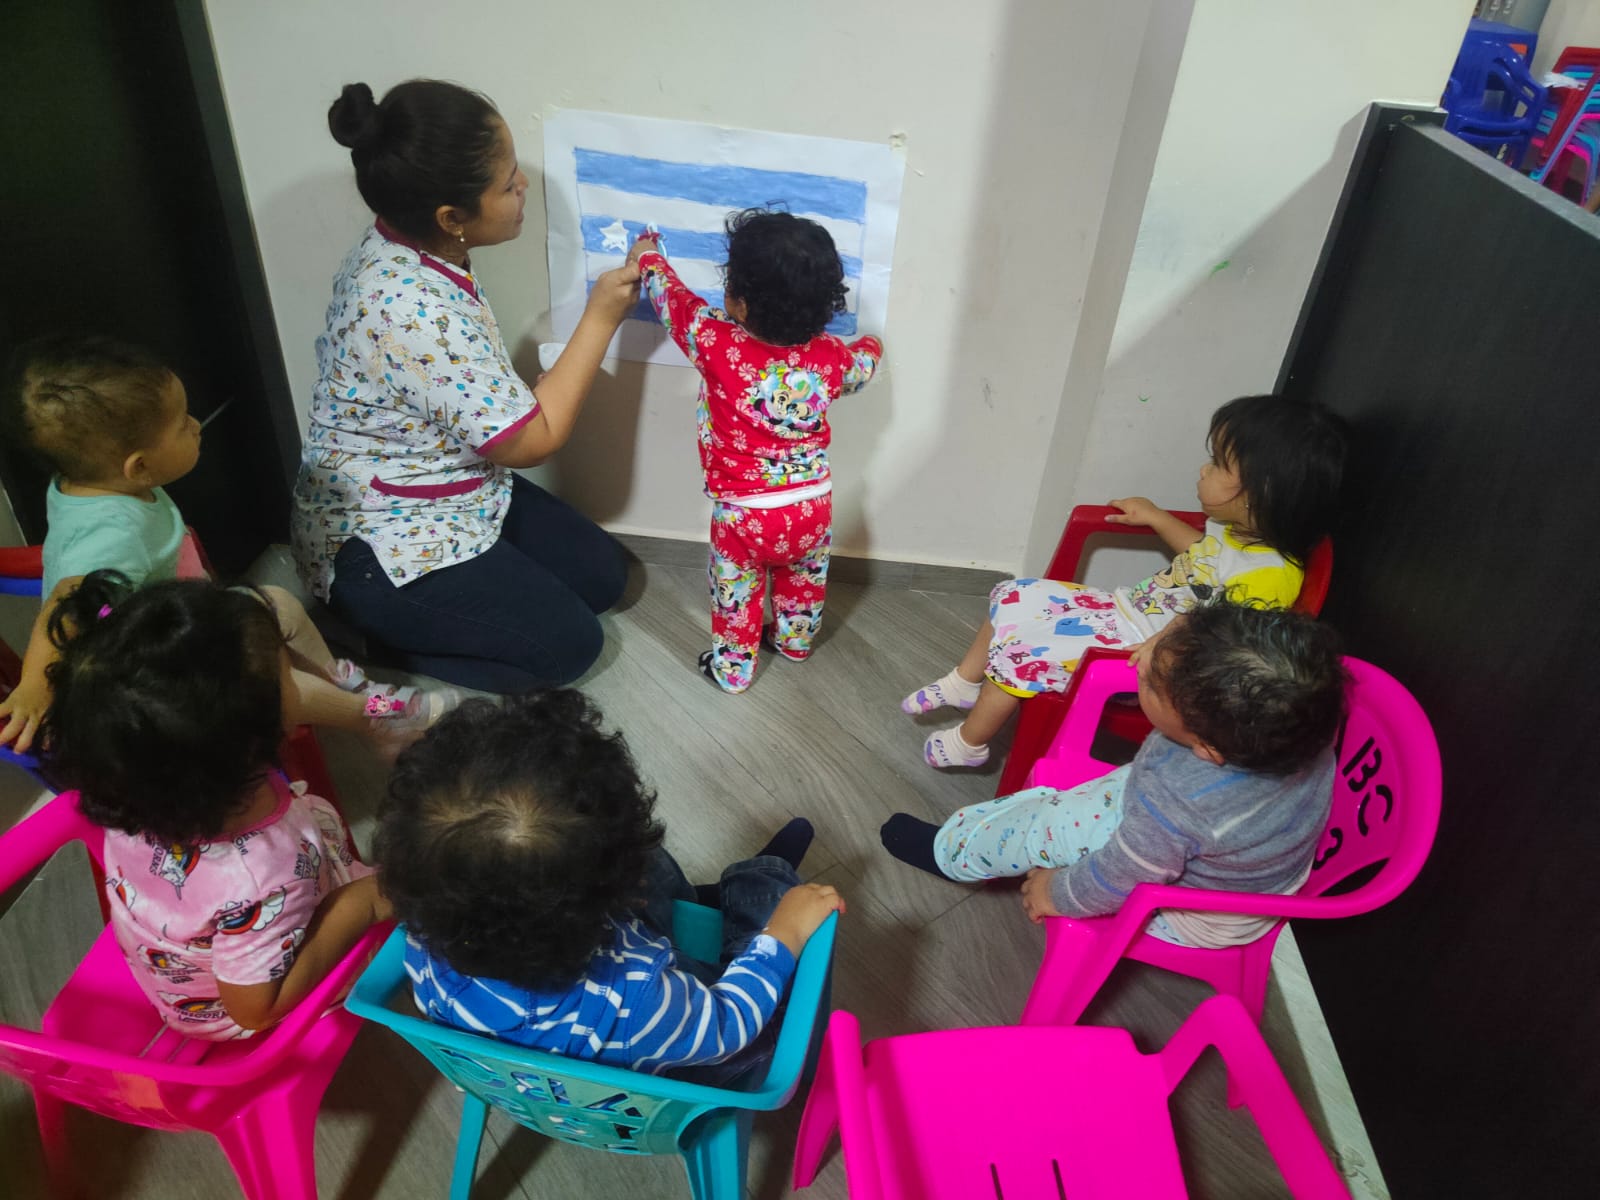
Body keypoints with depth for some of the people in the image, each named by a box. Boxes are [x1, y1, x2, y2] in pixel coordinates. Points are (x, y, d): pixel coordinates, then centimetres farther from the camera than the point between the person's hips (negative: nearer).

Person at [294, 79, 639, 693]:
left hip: (455, 494, 9)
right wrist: (600, 319, -18)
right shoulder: (416, 313, -34)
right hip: (378, 549, -9)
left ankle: (403, 617, 15)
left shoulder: (405, 249, -5)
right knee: (568, 643, -5)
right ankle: (376, 633, 6)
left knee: (602, 573, 10)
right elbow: (531, 440, -23)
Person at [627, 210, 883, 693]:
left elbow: (674, 299, -1)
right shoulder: (830, 356, -10)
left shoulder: (716, 345, -20)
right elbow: (860, 366, 15)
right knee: (804, 578, 29)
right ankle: (795, 639, 50)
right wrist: (870, 347, 39)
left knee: (736, 589, 20)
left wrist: (647, 258, 20)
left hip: (744, 513, -3)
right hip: (813, 506, 4)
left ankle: (733, 666, 35)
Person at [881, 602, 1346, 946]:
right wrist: (1166, 646, -16)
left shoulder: (1173, 797, -43)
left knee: (1041, 826, 3)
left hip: (1196, 923, -6)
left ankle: (948, 850, 32)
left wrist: (1057, 894, -6)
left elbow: (1120, 881, -24)